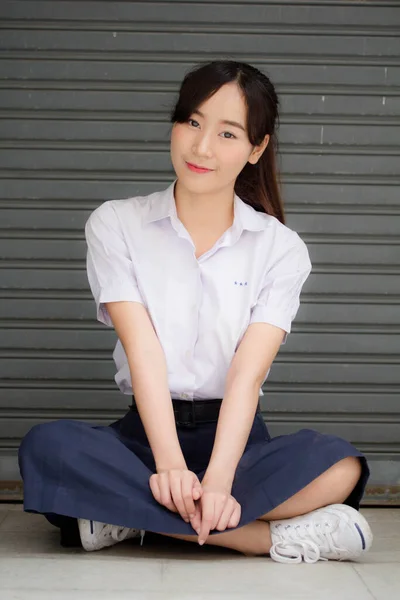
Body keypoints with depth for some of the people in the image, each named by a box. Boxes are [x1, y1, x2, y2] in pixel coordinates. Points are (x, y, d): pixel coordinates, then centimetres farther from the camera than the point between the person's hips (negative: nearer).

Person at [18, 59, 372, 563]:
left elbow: (248, 372, -11)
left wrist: (218, 478, -28)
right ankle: (269, 537, -30)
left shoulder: (281, 249, 2)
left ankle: (127, 514, -25)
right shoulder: (115, 225, 2)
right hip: (144, 432, 0)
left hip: (234, 434, 1)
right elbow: (143, 350, -11)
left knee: (339, 465, -31)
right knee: (46, 446, -32)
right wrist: (169, 464, -26)